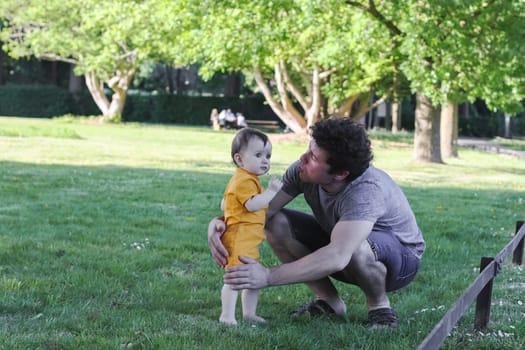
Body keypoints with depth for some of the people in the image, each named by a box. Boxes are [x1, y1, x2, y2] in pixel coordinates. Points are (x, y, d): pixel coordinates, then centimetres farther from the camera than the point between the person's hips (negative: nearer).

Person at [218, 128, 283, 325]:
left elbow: (224, 204, 28)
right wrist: (271, 191, -25)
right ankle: (227, 315, -9)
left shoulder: (245, 180, 20)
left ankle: (249, 312, 23)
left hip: (249, 241, 11)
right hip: (239, 239, -11)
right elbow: (252, 204, -30)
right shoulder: (244, 181, -15)